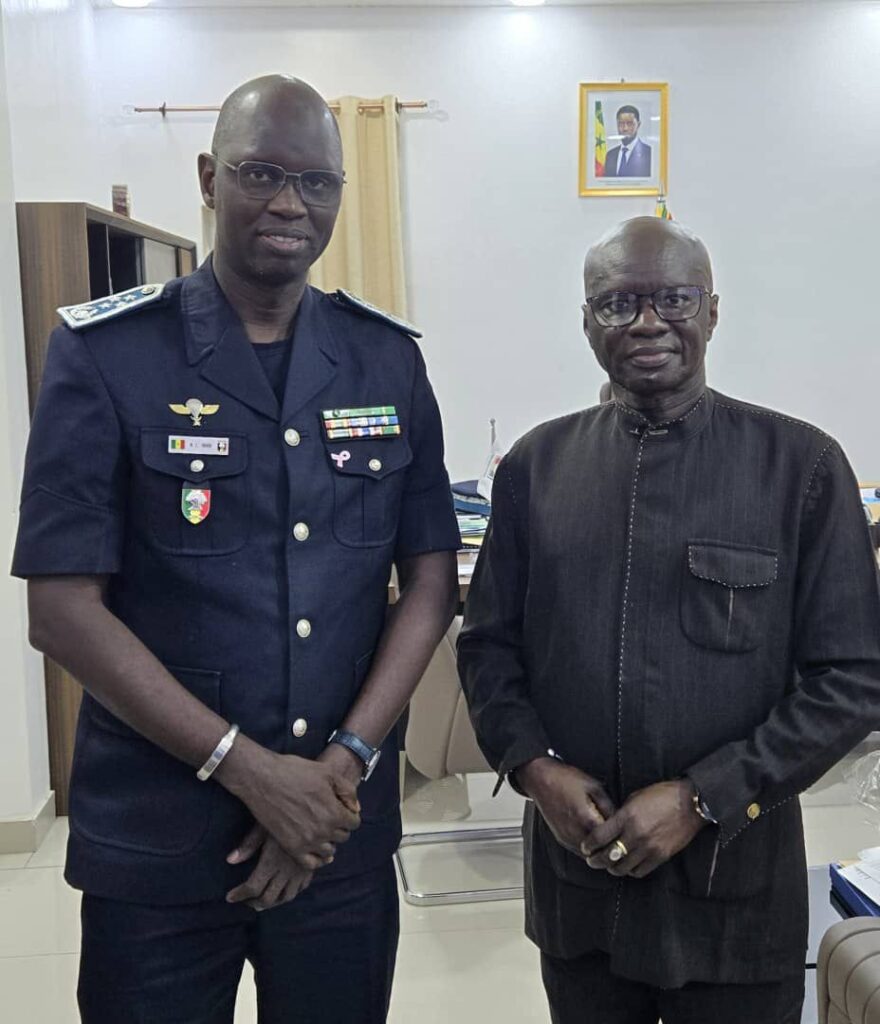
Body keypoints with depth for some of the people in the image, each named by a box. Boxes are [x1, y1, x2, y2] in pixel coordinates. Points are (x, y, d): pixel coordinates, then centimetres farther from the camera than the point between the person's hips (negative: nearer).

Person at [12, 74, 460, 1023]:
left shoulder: (388, 359, 2)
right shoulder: (104, 353, -7)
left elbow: (430, 578, 2)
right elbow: (62, 607, -10)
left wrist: (346, 763, -9)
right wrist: (250, 768, -14)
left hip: (344, 828, 3)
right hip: (153, 840, -2)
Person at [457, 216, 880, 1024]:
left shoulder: (802, 465, -7)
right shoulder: (536, 465, 1)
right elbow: (489, 643, 6)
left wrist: (701, 800, -14)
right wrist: (533, 766, -10)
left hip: (732, 878, -2)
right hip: (574, 872, 3)